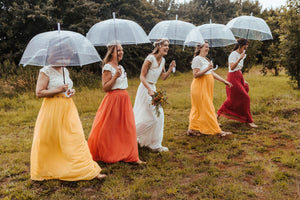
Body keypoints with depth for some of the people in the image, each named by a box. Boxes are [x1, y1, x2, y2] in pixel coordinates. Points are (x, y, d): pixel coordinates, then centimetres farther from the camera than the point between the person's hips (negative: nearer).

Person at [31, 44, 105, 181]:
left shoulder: (65, 71, 13)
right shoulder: (45, 72, -7)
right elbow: (39, 93, -12)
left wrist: (71, 91, 5)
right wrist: (58, 90, -20)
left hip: (68, 109, 5)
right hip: (52, 109, -5)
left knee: (76, 138, 2)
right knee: (48, 141, 6)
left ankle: (89, 170, 5)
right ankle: (42, 172, 28)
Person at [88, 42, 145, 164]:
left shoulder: (121, 67, 14)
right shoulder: (108, 67, -10)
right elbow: (105, 87, -15)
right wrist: (115, 76, -23)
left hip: (124, 99, 8)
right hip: (113, 99, -8)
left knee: (127, 128, 7)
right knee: (109, 130, 1)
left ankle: (130, 156, 14)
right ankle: (105, 155, 20)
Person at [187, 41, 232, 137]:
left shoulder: (205, 59, 18)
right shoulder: (197, 59, -12)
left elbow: (212, 73, 20)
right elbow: (195, 75, -19)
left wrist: (224, 81, 17)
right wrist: (207, 68, -23)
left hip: (206, 89, 10)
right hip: (200, 88, -10)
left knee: (198, 109, 12)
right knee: (207, 110, -4)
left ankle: (192, 129, 19)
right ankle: (218, 131, 0)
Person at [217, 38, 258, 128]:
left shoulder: (240, 54, 16)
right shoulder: (233, 54, -13)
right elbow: (232, 67, -28)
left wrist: (243, 80, 20)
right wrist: (240, 59, -36)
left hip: (239, 78, 10)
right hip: (233, 78, -10)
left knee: (232, 99, 12)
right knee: (245, 98, -8)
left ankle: (218, 114, 22)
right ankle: (248, 121, -1)